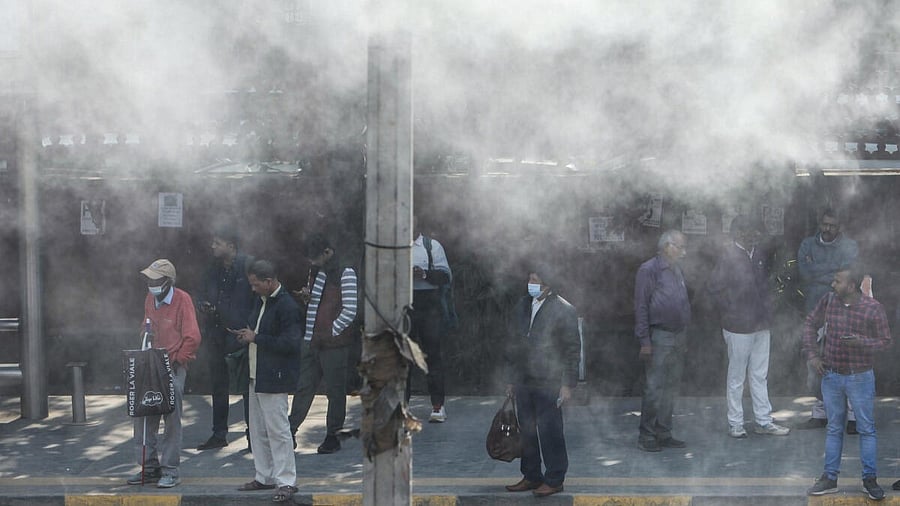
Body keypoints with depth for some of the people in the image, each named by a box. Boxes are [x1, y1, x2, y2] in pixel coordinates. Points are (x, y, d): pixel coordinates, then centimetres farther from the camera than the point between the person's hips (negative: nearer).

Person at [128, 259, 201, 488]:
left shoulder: (182, 300, -11)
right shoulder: (150, 299, 10)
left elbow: (193, 337, -13)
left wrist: (177, 361, -13)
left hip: (174, 367, -7)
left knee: (172, 420, -2)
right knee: (143, 417, 5)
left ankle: (170, 471, 4)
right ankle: (149, 467, 15)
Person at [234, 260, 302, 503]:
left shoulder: (287, 306, -17)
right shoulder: (261, 301, 13)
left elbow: (290, 343, -23)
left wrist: (256, 338, -18)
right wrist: (247, 335, 4)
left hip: (274, 379, -10)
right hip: (257, 375, 10)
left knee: (277, 429, -7)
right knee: (258, 430, 15)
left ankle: (286, 481, -1)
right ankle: (265, 477, 25)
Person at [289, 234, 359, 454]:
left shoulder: (345, 273, -10)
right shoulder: (315, 271, 14)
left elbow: (350, 310, -15)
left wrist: (330, 332, -13)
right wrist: (306, 297, 5)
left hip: (334, 343, -7)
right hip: (312, 341, 7)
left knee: (335, 391, 3)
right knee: (303, 387, 7)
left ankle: (332, 436, 11)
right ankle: (290, 432, 10)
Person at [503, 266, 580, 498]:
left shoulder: (564, 310, -6)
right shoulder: (522, 306, 13)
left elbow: (572, 350, -7)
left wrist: (567, 384, -11)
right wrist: (511, 379, 17)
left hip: (548, 383, -6)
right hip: (524, 381, 6)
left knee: (550, 432, -2)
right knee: (527, 431, 9)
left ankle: (554, 480, 7)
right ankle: (531, 477, 20)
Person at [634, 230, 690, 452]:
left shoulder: (677, 271, 16)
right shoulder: (649, 270, -9)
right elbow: (641, 307, -12)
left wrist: (684, 336, 18)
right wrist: (644, 340, -16)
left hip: (678, 337, 8)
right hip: (659, 337, -8)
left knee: (670, 388, 11)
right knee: (654, 388, -7)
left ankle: (663, 433, 19)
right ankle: (647, 437, 0)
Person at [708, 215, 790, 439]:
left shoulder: (758, 253, 6)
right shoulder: (729, 256, -15)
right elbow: (714, 287, -16)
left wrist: (767, 313, 13)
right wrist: (730, 312, -11)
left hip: (760, 326, 7)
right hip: (739, 328, -7)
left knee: (760, 376, 13)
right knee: (736, 378, 4)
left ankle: (764, 421, 22)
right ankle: (735, 424, 14)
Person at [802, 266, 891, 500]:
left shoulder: (873, 308, -15)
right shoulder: (828, 302, -5)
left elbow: (885, 340, -8)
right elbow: (811, 325, 9)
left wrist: (861, 342, -25)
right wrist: (812, 354, 1)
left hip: (860, 377, -3)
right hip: (831, 376, 3)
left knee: (866, 429, 4)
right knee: (834, 428, 12)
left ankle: (870, 479, 13)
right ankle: (830, 478, 19)